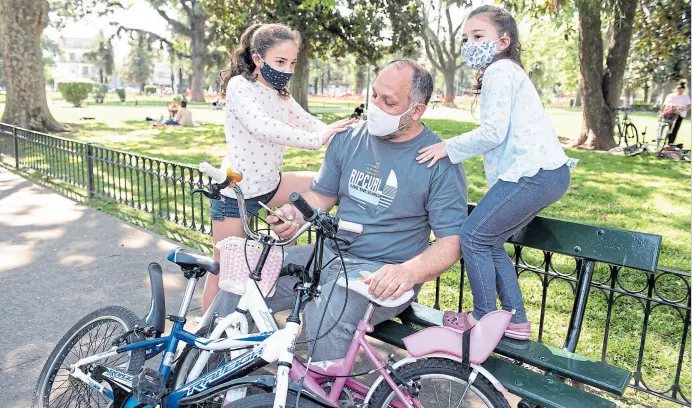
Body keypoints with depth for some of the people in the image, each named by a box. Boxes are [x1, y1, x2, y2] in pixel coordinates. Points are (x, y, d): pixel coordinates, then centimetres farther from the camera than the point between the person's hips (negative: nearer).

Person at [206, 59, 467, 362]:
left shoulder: (442, 163, -9)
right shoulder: (348, 139, 6)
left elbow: (451, 241, -11)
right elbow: (321, 194, 14)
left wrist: (409, 272, -31)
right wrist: (295, 215, -10)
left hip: (383, 273, -5)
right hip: (331, 254, 6)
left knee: (325, 314, -37)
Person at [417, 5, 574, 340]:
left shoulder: (499, 70, -6)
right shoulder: (509, 70, 26)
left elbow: (494, 131, -18)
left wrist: (448, 148, -11)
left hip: (533, 173, -10)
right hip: (548, 173, 10)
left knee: (474, 236, -6)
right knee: (491, 242, 13)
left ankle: (484, 317, 7)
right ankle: (516, 320, 19)